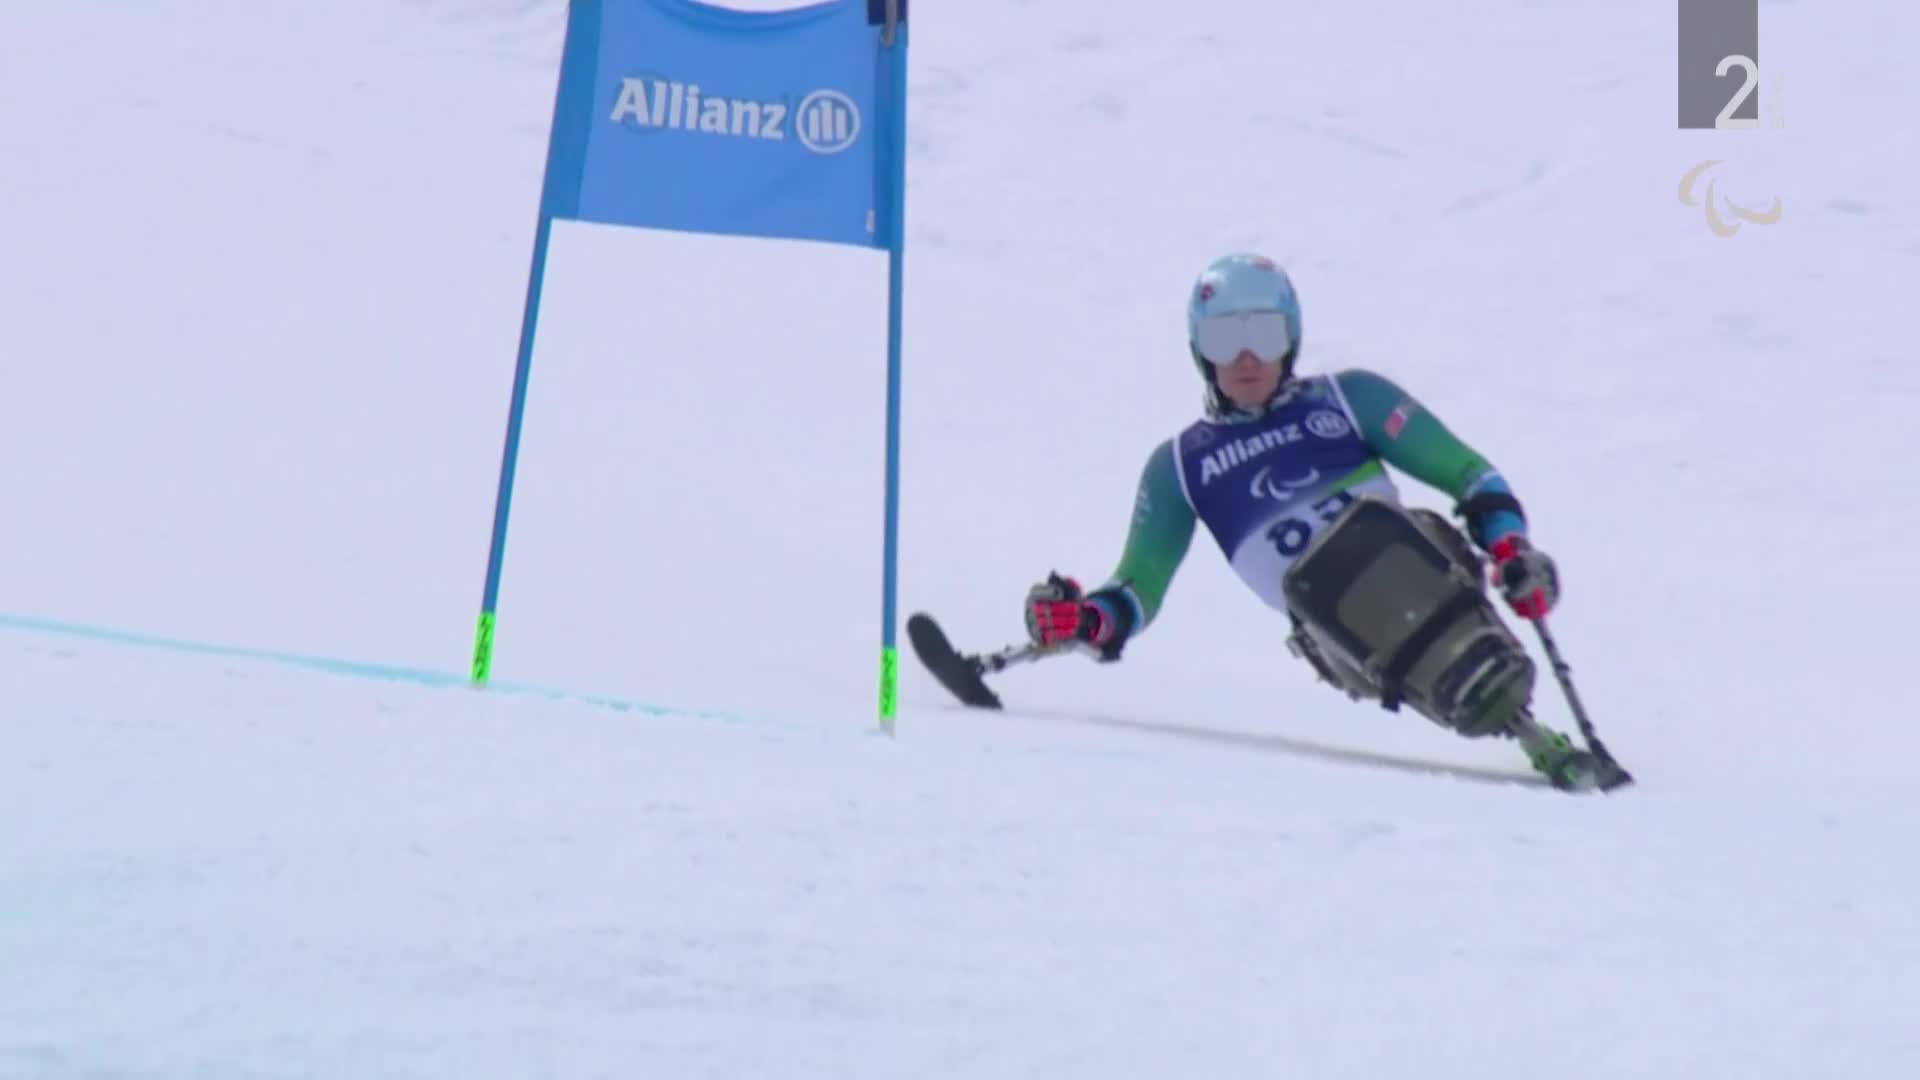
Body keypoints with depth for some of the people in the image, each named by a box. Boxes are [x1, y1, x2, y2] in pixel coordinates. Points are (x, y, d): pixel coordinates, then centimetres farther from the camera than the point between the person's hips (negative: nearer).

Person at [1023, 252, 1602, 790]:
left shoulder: (1349, 398, 16)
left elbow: (1464, 471, 13)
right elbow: (1138, 585, 18)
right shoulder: (1179, 466, 19)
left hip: (1416, 567, 1)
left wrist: (1509, 544, -6)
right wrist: (1088, 620, -3)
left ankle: (1501, 693, -23)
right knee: (1314, 583, -33)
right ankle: (1508, 721, -26)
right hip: (1340, 631, 0)